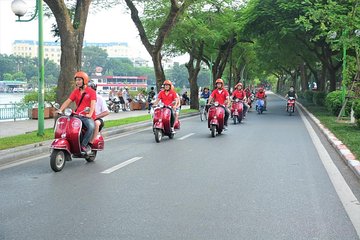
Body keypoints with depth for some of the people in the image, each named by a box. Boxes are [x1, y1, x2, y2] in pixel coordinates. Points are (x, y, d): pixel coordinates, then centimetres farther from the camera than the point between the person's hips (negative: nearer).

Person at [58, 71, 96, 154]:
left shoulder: (91, 91, 2)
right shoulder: (75, 91, 19)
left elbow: (93, 104, -12)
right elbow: (68, 101, 9)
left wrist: (90, 114, -29)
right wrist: (60, 110, -8)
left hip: (87, 116, -5)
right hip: (77, 115, 5)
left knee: (91, 126, -36)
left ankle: (84, 145, -24)